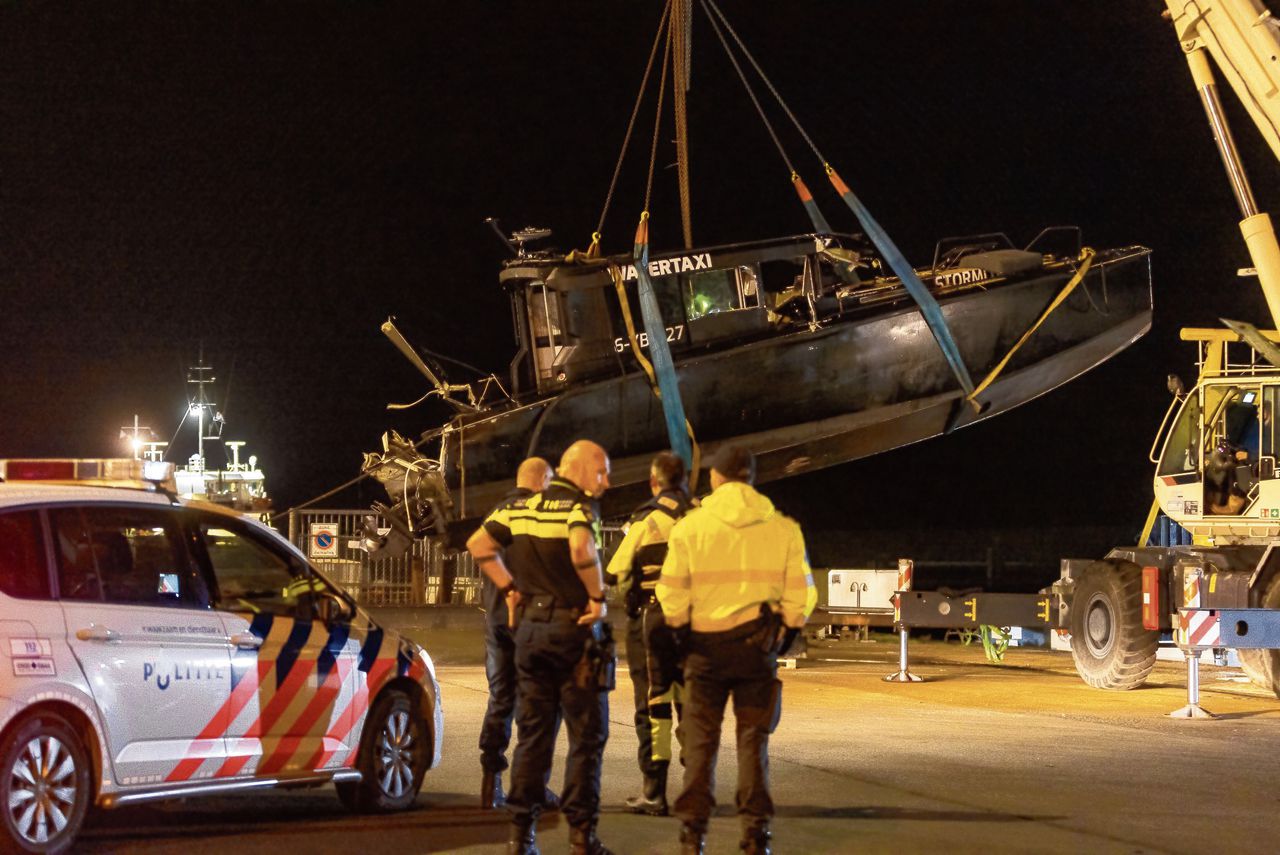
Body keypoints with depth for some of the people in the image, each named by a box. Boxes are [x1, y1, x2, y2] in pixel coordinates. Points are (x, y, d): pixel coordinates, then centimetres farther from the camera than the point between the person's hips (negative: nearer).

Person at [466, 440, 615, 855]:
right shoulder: (577, 508, -12)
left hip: (530, 628, 6)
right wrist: (598, 596, -19)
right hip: (574, 629, -6)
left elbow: (478, 544, 7)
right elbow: (581, 548, -32)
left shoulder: (521, 509, 10)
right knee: (586, 736, 2)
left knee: (533, 733, 12)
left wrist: (509, 587, 10)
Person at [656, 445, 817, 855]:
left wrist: (678, 628, 12)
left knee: (700, 740, 7)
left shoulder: (689, 526, -5)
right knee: (753, 740, 7)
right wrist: (787, 631, 14)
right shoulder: (783, 529, 0)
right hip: (759, 646, 1)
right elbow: (800, 594, 0)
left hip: (705, 643, -1)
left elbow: (672, 595, -4)